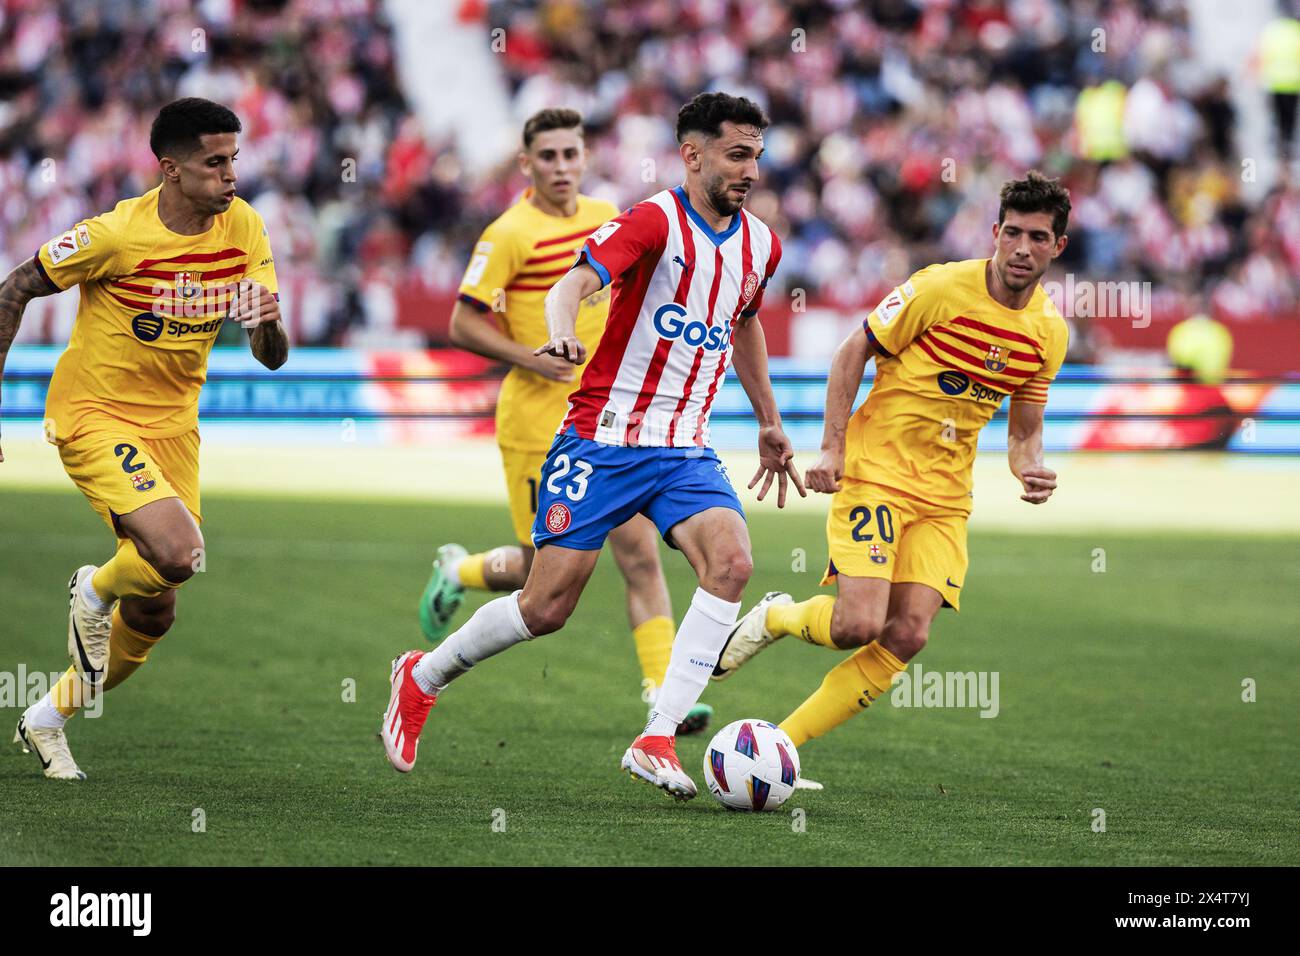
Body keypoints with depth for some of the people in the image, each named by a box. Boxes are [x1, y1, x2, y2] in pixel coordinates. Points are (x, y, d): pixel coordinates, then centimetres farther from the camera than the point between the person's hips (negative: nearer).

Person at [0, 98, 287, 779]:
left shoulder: (243, 228, -6)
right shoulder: (116, 234, -21)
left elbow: (272, 358, -5)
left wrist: (266, 320, -28)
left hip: (172, 424, 6)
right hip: (94, 416, -6)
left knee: (152, 615, 10)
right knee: (178, 552, -28)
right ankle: (95, 591, 6)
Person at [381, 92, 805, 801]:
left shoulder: (760, 243, 9)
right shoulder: (654, 221, -12)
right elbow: (574, 284, -26)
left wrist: (769, 422, 34)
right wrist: (563, 334, -48)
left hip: (685, 450, 5)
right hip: (604, 440, -5)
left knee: (731, 561, -23)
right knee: (548, 605, -4)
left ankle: (657, 741, -21)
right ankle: (422, 679, 23)